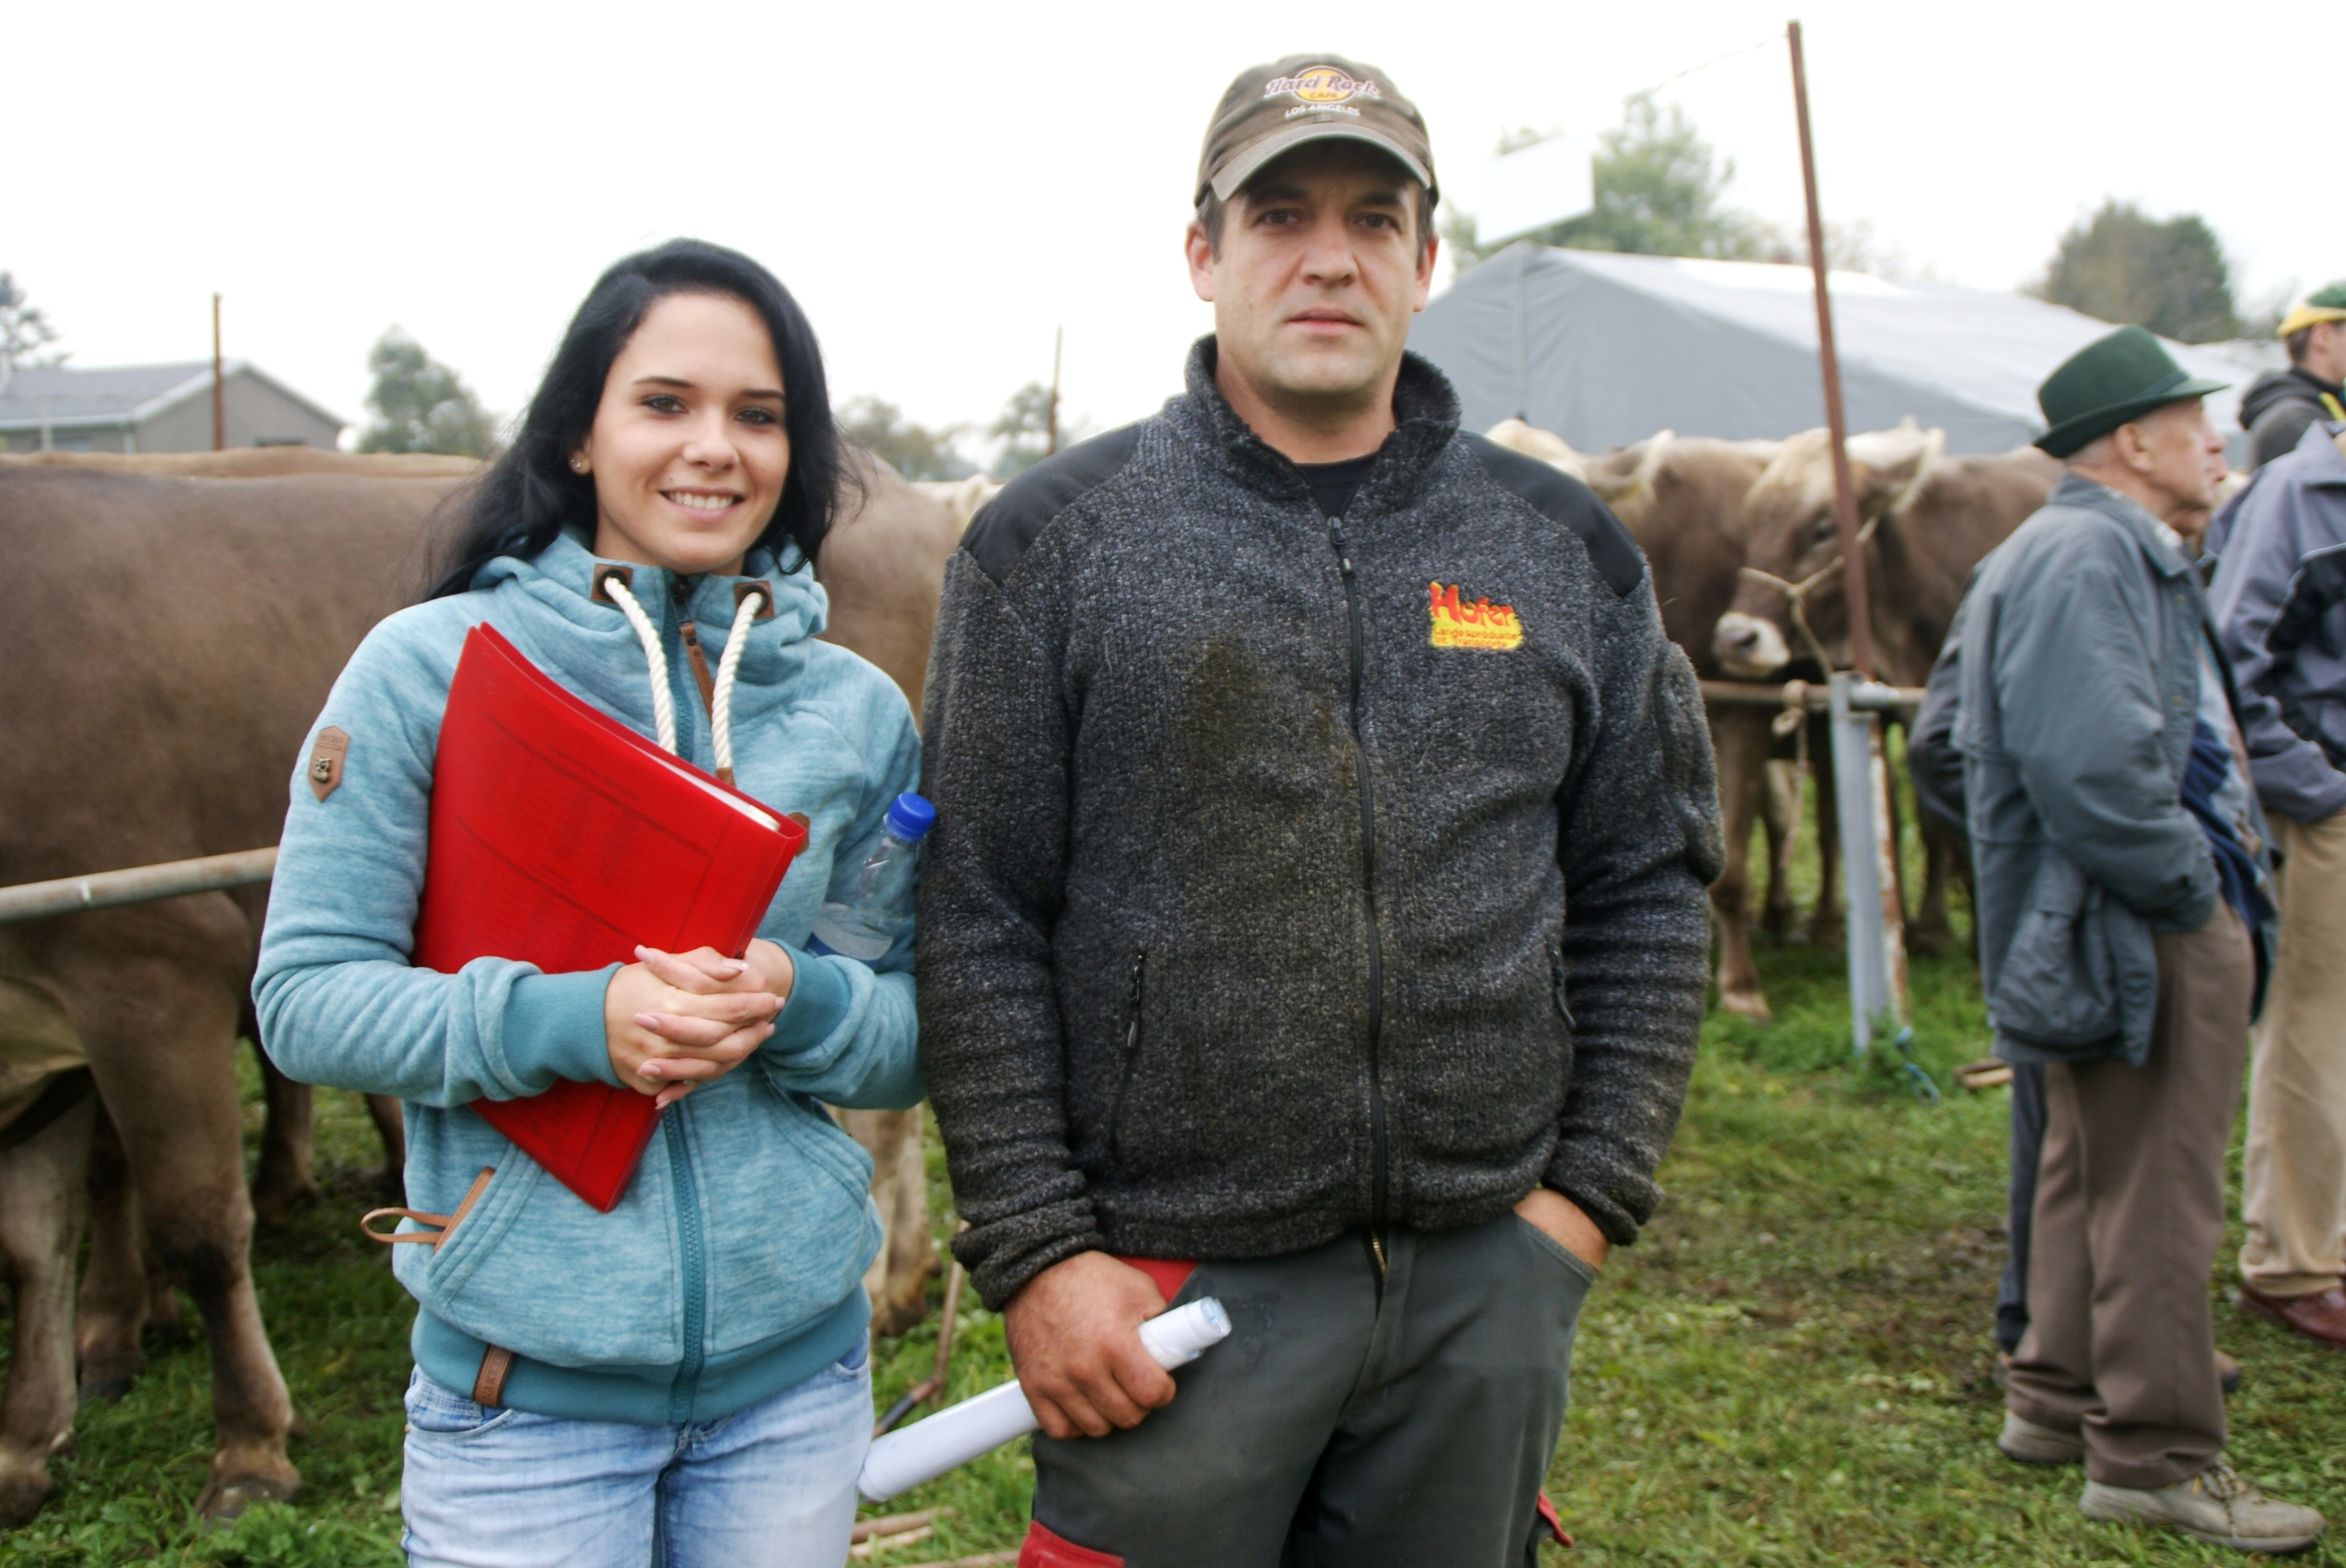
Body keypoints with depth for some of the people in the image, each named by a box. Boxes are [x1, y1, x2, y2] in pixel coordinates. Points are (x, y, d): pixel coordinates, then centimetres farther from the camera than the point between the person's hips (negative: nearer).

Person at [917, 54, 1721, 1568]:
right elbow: (979, 924, -4)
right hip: (1171, 1287, -2)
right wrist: (1036, 1248, -9)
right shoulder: (1055, 541, -2)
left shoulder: (1568, 548, 7)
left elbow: (1650, 885, 10)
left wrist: (1594, 1187, 3)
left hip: (1491, 1281, 3)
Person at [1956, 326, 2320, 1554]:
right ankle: (2154, 1455, 7)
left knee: (2096, 1172, 18)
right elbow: (2089, 762, -29)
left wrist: (2213, 872, 15)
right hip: (2140, 936, -11)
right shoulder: (2083, 557, -18)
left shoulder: (2119, 553, 18)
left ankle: (2058, 1402, 30)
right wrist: (2190, 883, -19)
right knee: (2156, 1194, -3)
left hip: (2145, 922, 11)